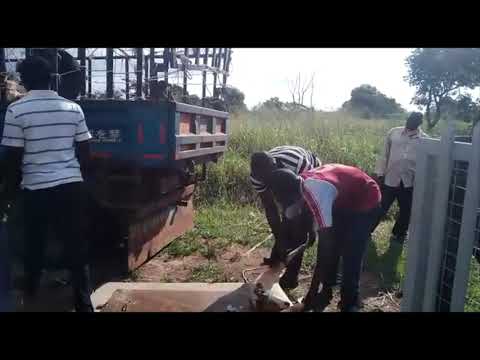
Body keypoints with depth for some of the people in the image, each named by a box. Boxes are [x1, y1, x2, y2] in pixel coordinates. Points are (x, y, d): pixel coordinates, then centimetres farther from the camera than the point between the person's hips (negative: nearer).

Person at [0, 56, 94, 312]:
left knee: (35, 243, 19)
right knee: (77, 246, 5)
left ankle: (31, 292, 40)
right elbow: (84, 151, 6)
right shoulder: (73, 108, 2)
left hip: (36, 188, -1)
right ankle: (84, 303, 8)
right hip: (72, 185, 2)